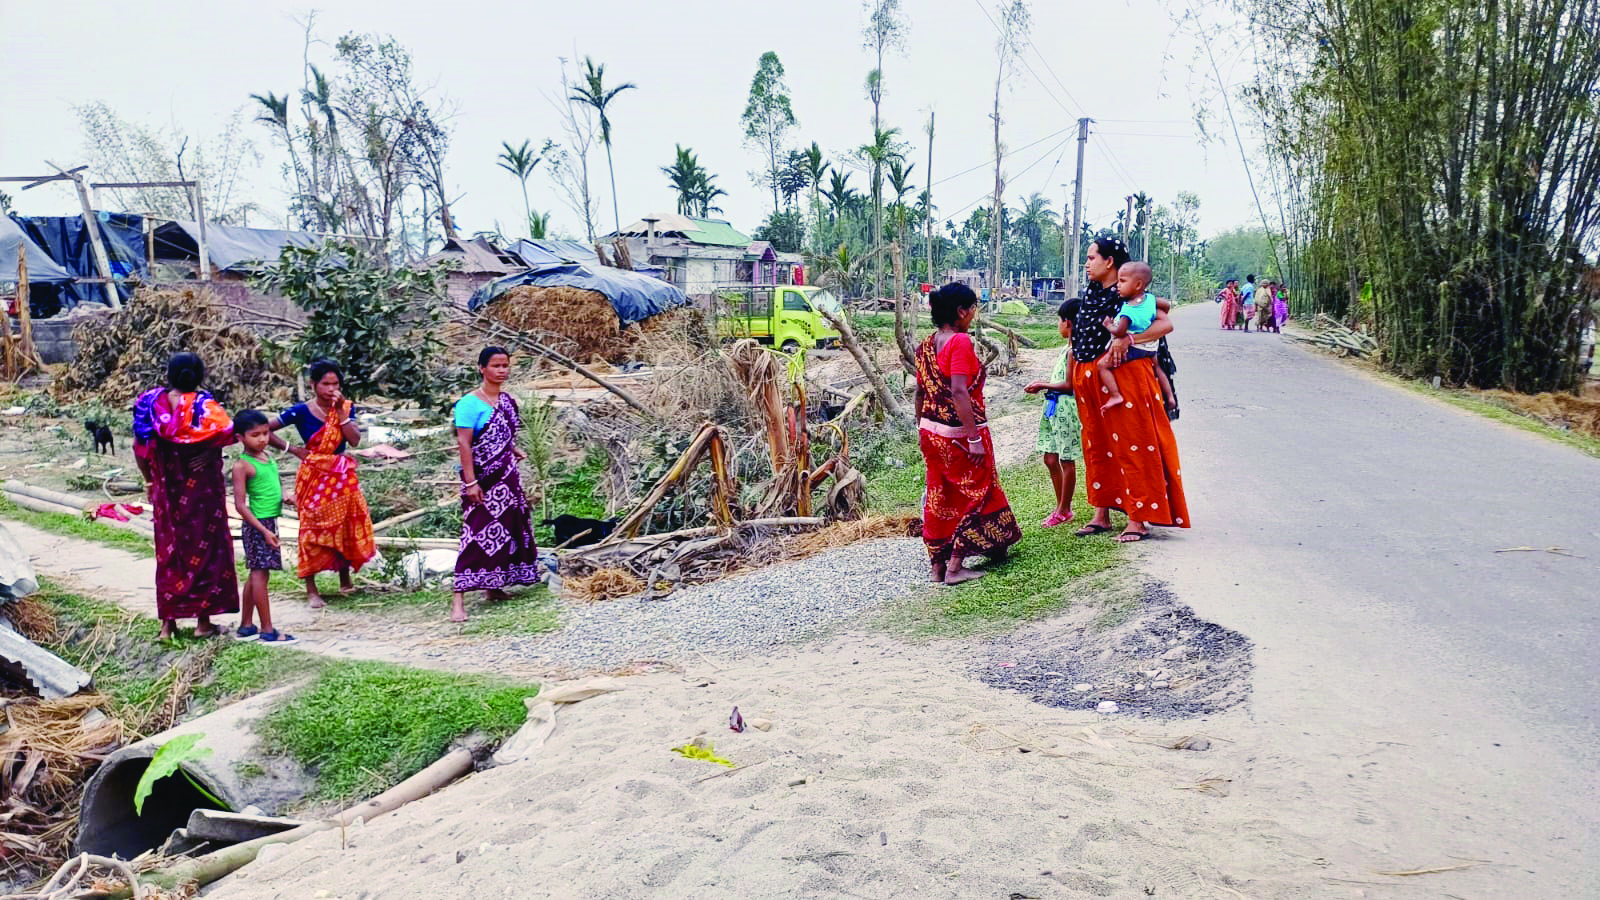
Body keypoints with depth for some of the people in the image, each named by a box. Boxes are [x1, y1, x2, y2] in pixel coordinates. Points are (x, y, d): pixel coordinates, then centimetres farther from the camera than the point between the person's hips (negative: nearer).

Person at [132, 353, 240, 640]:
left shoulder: (152, 403, -1)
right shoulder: (203, 405, -13)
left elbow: (140, 447, 3)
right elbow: (226, 433, -30)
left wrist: (149, 480, 15)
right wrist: (210, 453, -11)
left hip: (167, 490, 4)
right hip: (201, 489, -4)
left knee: (168, 549, 13)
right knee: (204, 546, 6)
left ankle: (168, 621, 18)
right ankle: (203, 621, 11)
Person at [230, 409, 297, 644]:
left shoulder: (268, 457, 10)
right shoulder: (242, 465, -13)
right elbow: (240, 504, -16)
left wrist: (284, 496, 2)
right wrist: (264, 531, -20)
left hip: (270, 521, 8)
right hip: (256, 524, -8)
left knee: (256, 574, 14)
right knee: (260, 574, -4)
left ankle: (246, 626, 24)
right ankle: (267, 631, 0)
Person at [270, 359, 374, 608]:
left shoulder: (345, 408, 0)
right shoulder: (301, 412, -10)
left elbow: (355, 441, -12)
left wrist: (340, 412, -17)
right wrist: (293, 449, -8)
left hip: (342, 478, 3)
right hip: (314, 478, -3)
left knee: (347, 526, 8)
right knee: (313, 530, 0)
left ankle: (345, 579, 26)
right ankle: (311, 590, 6)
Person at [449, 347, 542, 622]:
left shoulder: (507, 400, 9)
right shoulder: (470, 403, -13)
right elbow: (463, 443, -17)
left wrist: (514, 449, 5)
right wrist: (470, 482, -22)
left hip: (507, 476, 8)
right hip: (482, 479, -8)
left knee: (508, 527, 13)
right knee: (478, 533, -12)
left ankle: (493, 586, 27)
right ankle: (458, 600, -11)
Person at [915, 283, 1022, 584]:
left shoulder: (926, 345, 8)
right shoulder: (960, 342, -16)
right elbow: (959, 393, -23)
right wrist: (974, 438, -23)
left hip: (931, 432, 8)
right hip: (958, 432, -8)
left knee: (939, 496, 13)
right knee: (975, 494, 5)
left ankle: (938, 565, 18)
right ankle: (955, 567, 5)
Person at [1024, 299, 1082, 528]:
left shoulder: (1072, 351, -16)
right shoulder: (1069, 349, 12)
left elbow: (1069, 385, -17)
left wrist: (1043, 385, -8)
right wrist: (1043, 386, 14)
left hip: (1066, 407, -10)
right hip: (1056, 407, 10)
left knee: (1066, 460, 1)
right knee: (1050, 459, 12)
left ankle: (1064, 510, 11)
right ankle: (1061, 507, 23)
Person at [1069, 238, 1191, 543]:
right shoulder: (1090, 293, 12)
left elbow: (1166, 324, -18)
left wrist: (1128, 339, -27)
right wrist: (1074, 378, 10)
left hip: (1124, 377, -8)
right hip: (1091, 381, 8)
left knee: (1133, 447, -2)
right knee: (1097, 446, 12)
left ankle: (1139, 520, 3)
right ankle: (1101, 515, 21)